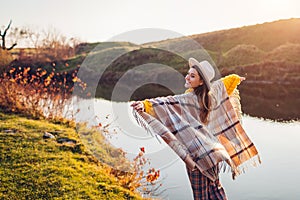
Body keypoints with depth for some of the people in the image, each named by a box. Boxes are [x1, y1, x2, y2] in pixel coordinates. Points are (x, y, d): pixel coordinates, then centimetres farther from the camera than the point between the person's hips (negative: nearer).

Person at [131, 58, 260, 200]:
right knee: (214, 187, 22)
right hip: (212, 149, 8)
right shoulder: (211, 92, 3)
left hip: (198, 152, -8)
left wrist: (146, 105, -46)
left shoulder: (189, 99, -20)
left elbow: (168, 103, -35)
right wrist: (235, 78, 43)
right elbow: (223, 83, 24)